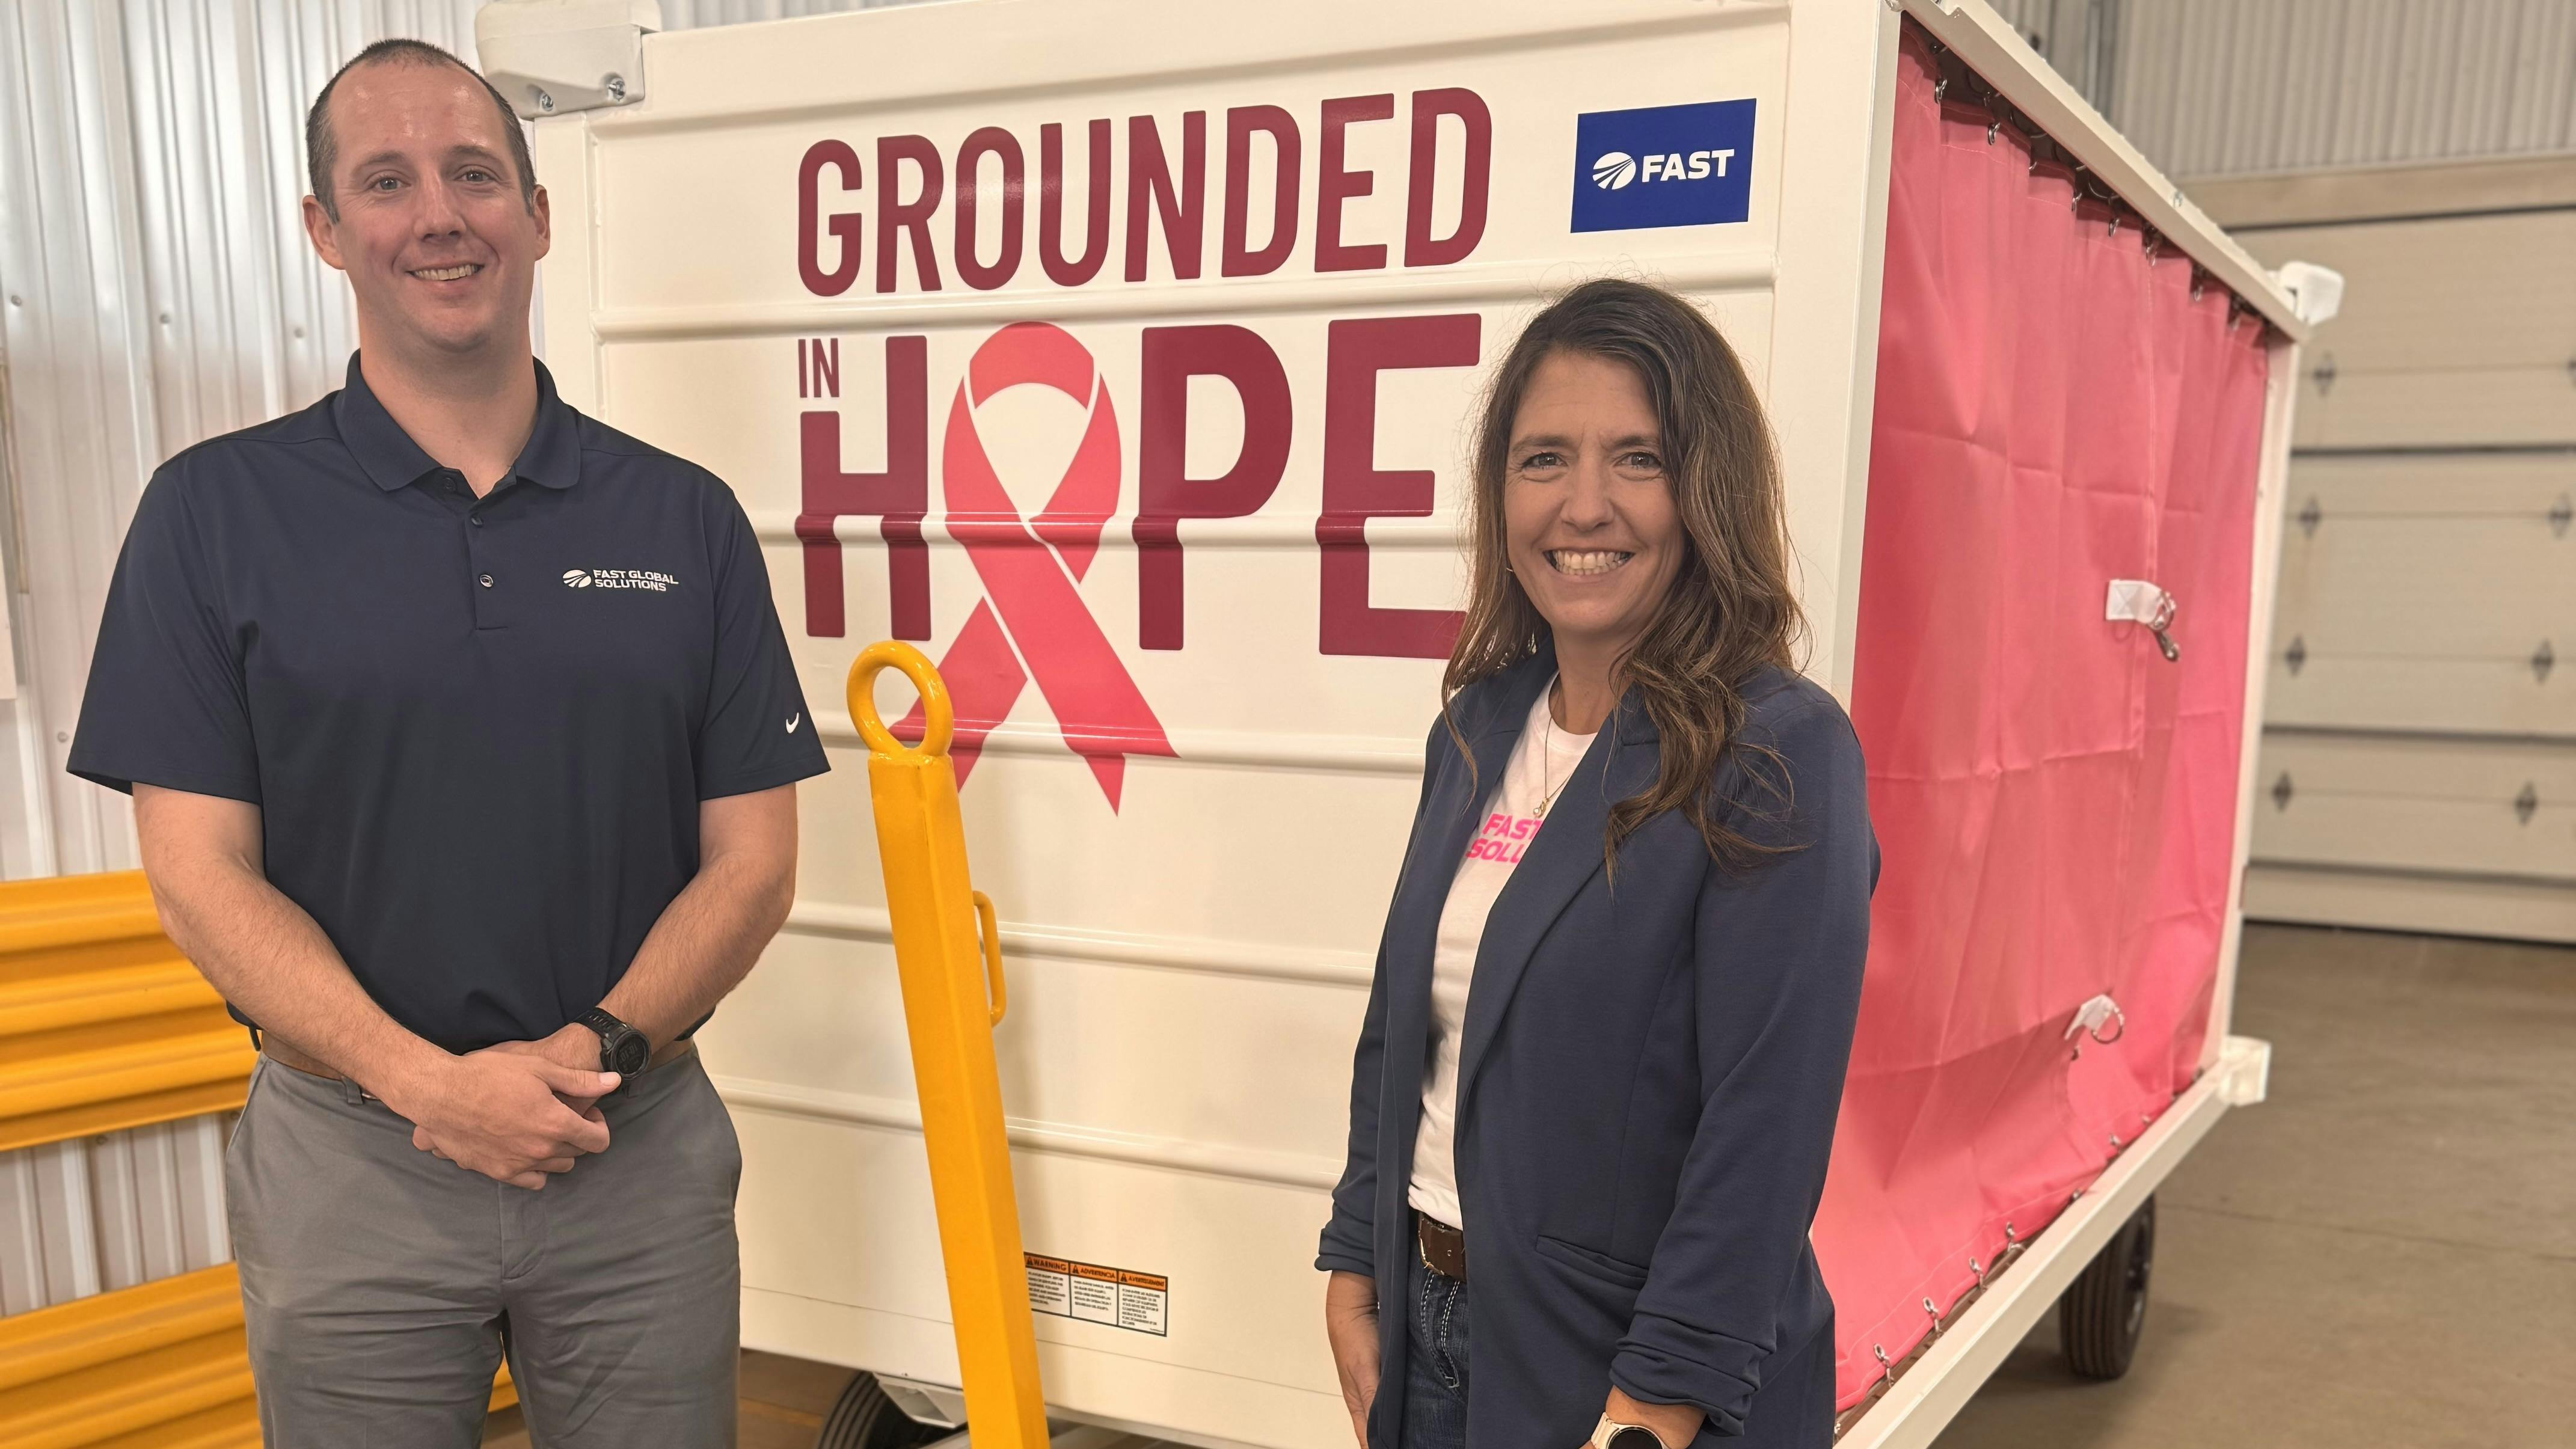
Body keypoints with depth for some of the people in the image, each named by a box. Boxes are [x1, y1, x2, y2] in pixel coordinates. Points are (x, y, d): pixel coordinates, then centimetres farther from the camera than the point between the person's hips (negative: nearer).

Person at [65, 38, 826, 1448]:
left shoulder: (686, 519, 0)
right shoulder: (215, 511, -2)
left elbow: (751, 859, 0)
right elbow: (201, 872, -5)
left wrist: (597, 1049, -14)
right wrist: (426, 1079, -17)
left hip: (641, 1149, 1)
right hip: (345, 1157, -1)